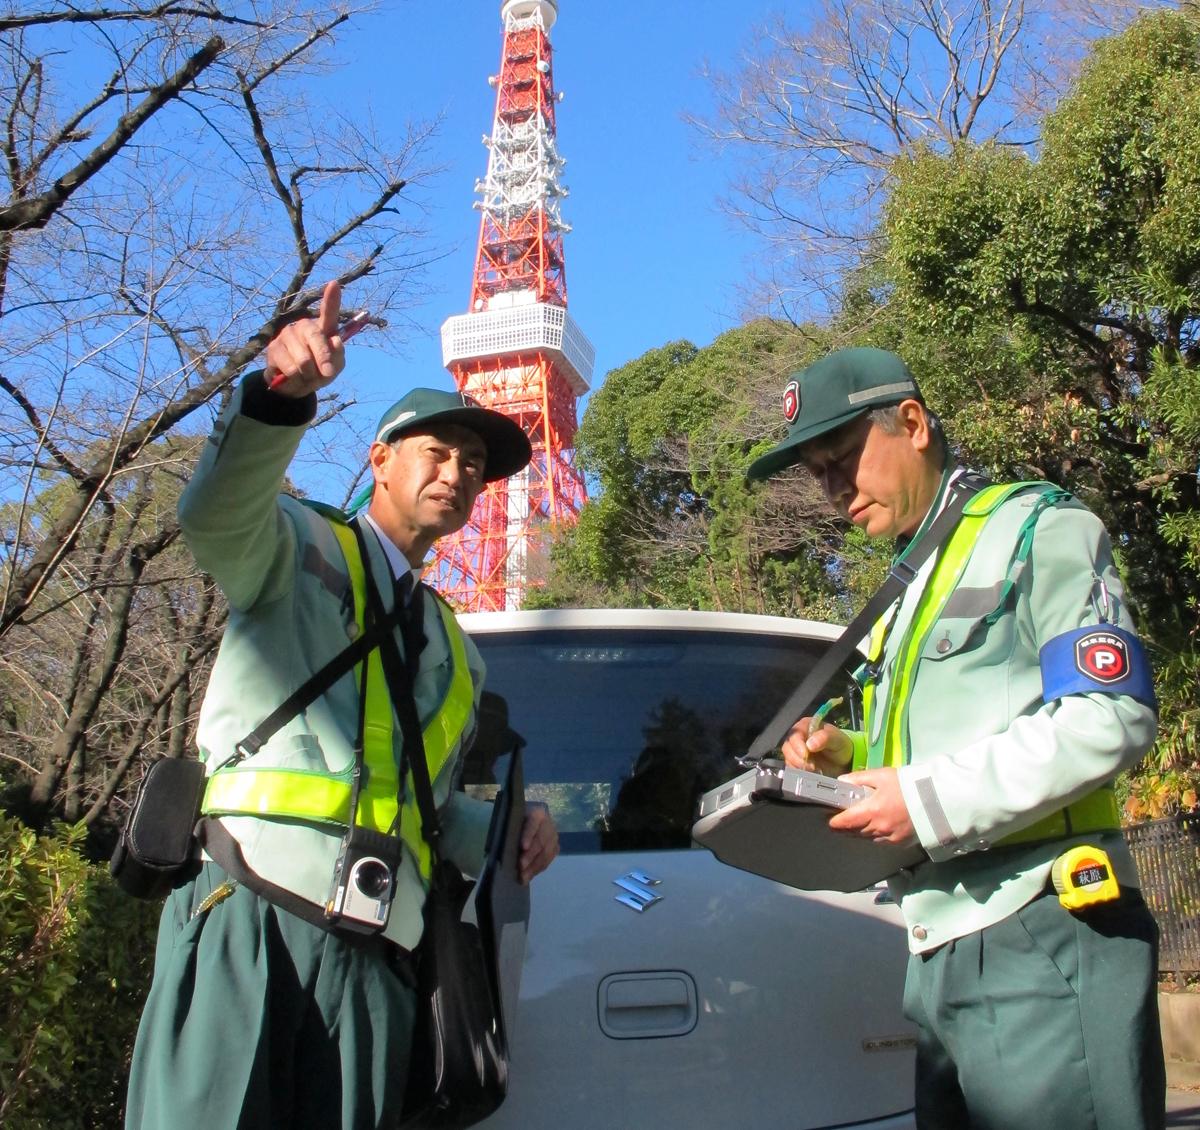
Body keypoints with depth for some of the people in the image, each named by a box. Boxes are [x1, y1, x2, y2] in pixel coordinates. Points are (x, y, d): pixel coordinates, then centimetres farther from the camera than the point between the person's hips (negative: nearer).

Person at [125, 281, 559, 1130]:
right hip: (247, 923, -5)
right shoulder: (302, 548, 10)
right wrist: (280, 393, -34)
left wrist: (510, 832, 8)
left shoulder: (456, 653, 28)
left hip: (371, 961, 6)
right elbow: (213, 516, -15)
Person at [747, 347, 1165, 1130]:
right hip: (940, 955, 8)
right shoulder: (913, 587, 24)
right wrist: (851, 757, 8)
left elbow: (1113, 718, -14)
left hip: (1041, 944, -8)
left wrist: (931, 801, -17)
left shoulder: (1038, 531, -2)